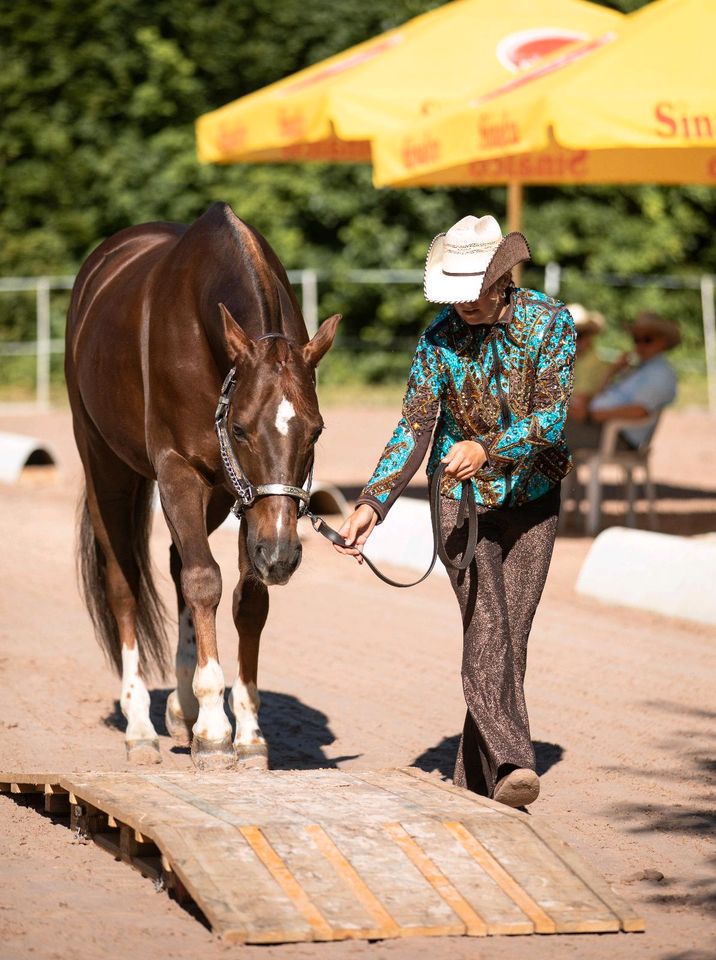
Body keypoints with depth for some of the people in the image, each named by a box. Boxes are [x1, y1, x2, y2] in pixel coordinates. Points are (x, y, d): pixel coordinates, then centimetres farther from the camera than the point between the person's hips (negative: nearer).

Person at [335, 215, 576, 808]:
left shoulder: (550, 322, -11)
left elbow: (552, 416, -19)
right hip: (463, 500, 0)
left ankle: (477, 780, 10)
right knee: (487, 629, -16)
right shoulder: (440, 339, -9)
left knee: (511, 637, 1)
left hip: (532, 499, 0)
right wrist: (373, 503, -21)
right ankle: (513, 763, -26)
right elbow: (414, 431, -9)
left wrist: (488, 449, -34)